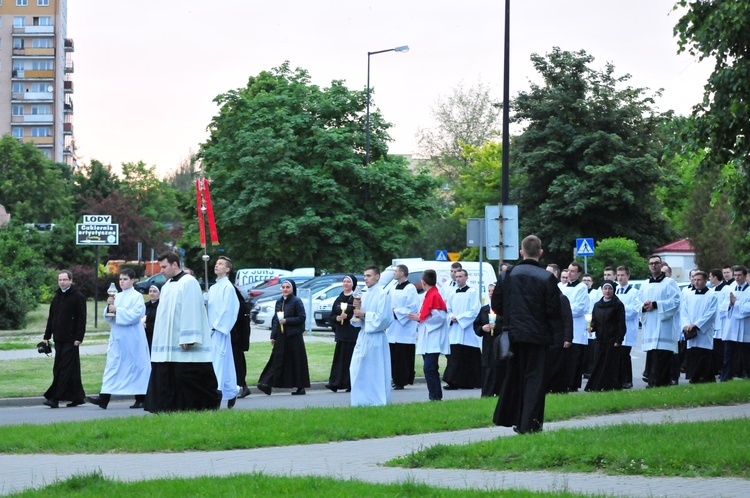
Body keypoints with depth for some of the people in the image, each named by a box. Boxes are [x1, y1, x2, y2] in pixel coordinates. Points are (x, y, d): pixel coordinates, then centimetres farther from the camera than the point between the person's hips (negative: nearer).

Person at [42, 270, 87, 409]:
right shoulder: (57, 297, 16)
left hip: (70, 340, -8)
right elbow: (51, 318, 20)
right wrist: (46, 336, 16)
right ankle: (78, 397, 14)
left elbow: (82, 319, -10)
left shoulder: (78, 297, -5)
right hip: (59, 339, 8)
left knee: (65, 368, -9)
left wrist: (79, 337, -16)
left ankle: (55, 398, -13)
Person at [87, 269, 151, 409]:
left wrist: (117, 310, -17)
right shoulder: (117, 296, 14)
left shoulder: (137, 296, -5)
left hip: (131, 338, -6)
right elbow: (108, 317, 14)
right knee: (112, 366, -2)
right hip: (117, 337, 6)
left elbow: (136, 314, -18)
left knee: (136, 366, 1)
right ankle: (104, 398, -8)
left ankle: (141, 399, 10)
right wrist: (109, 306, -6)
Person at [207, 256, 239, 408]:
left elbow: (227, 310, -12)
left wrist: (216, 326, -13)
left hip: (220, 331, -8)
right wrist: (207, 326, 9)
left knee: (218, 363, -10)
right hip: (211, 331, 8)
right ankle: (231, 392, 18)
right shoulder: (213, 288, 17)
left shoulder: (228, 287, -7)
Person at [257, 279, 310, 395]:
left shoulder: (296, 302, -4)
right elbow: (275, 319, 15)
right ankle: (267, 384, -8)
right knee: (277, 360, -1)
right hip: (280, 337, 5)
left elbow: (302, 318, -9)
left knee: (297, 361, 0)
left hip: (294, 337, -5)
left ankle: (300, 387, 7)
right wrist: (273, 336, 9)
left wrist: (287, 321, -16)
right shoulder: (279, 302, 13)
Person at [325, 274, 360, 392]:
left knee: (351, 359, -5)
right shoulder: (338, 299, 15)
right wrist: (337, 318, -6)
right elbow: (332, 315, 15)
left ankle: (351, 384, -1)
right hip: (341, 333, 5)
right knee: (339, 358, 0)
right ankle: (335, 383, -4)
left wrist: (347, 316, -20)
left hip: (353, 333, -5)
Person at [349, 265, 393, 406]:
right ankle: (363, 399, 12)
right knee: (358, 368, 6)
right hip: (363, 335, 8)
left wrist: (364, 314, -16)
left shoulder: (382, 294, -9)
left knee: (375, 371, -4)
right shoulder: (365, 295, 16)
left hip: (375, 336, -8)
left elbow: (383, 317, -16)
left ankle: (377, 400, 2)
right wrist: (358, 313, 1)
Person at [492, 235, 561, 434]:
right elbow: (554, 311, -11)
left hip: (514, 333, 3)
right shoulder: (547, 278, -11)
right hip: (538, 334, -3)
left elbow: (496, 306, 0)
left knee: (514, 375, 17)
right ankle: (529, 423, -2)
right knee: (535, 378, 2)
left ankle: (508, 418, 23)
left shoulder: (509, 275, -3)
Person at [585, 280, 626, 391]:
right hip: (600, 340, 5)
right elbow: (594, 321, 18)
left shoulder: (618, 305, -3)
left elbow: (621, 324, -6)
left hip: (612, 340, -5)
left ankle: (611, 386, 1)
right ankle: (596, 386, 8)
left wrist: (618, 340, -12)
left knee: (611, 365, -4)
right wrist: (592, 327, -5)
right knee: (598, 364, 3)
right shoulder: (597, 305, 12)